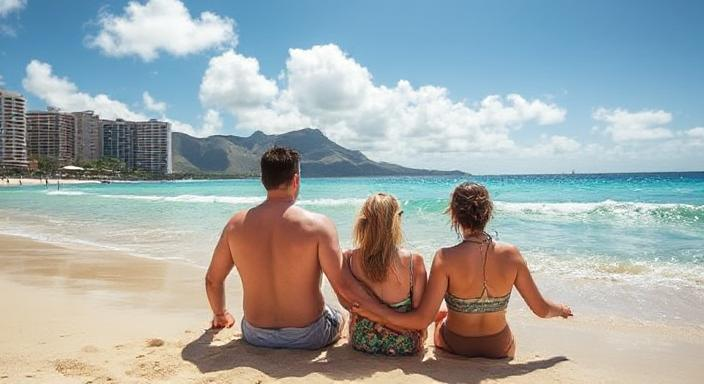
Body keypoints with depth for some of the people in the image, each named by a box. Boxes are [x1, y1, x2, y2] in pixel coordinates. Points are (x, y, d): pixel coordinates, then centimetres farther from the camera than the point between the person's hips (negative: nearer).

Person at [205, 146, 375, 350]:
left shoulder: (237, 224, -7)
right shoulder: (317, 225, -19)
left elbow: (212, 280, 4)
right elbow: (343, 286, -21)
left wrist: (220, 314, 24)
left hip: (256, 337, 4)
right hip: (307, 337, -3)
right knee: (339, 316, 31)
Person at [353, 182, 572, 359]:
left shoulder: (446, 258, -26)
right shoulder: (511, 255, -18)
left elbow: (422, 319, -26)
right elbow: (542, 309, -8)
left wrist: (372, 312, -17)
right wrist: (562, 310, 15)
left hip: (455, 348, -1)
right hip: (500, 351, 1)